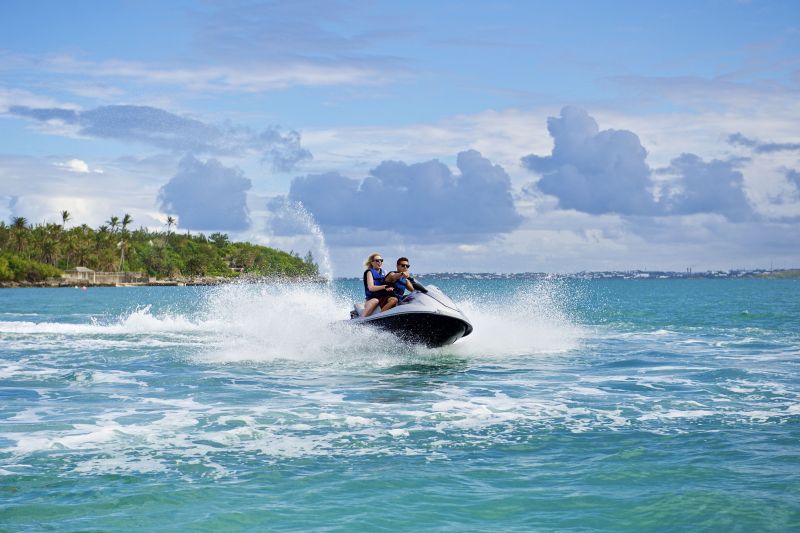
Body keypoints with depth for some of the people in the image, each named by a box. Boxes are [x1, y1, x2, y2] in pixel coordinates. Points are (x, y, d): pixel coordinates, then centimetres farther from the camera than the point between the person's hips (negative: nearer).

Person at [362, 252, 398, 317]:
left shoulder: (384, 272, 17)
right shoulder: (369, 272, 0)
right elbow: (371, 288, -14)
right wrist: (384, 287, -28)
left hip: (383, 298, 5)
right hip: (371, 299, -5)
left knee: (394, 300, -27)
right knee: (375, 301, -40)